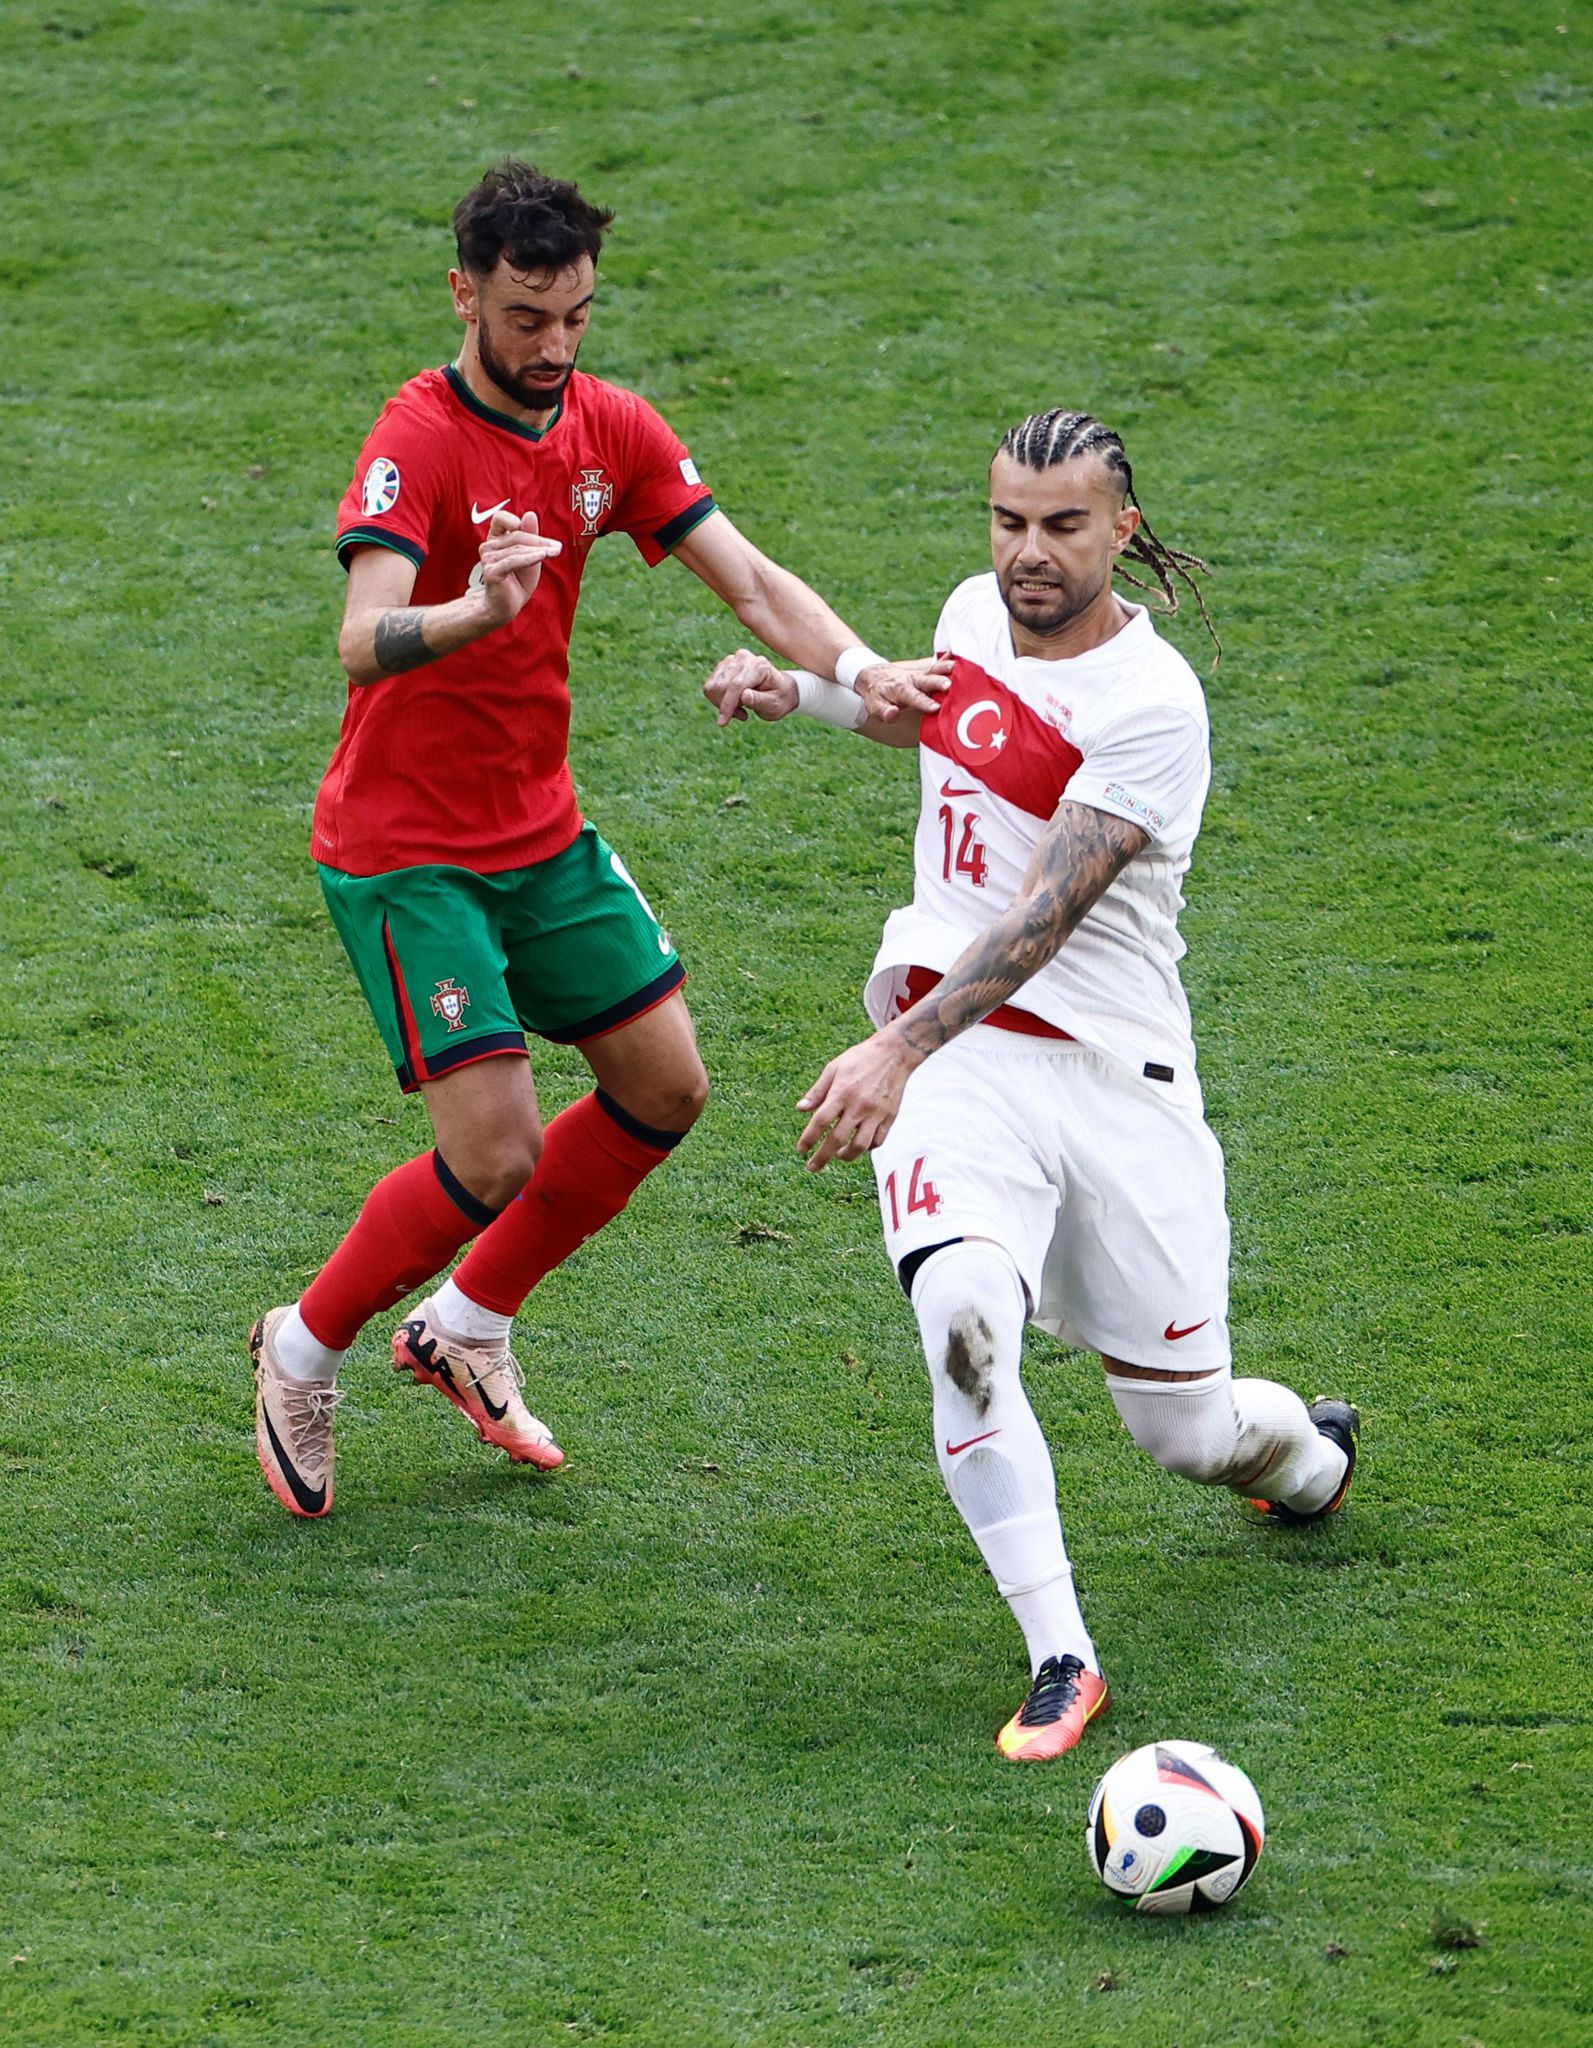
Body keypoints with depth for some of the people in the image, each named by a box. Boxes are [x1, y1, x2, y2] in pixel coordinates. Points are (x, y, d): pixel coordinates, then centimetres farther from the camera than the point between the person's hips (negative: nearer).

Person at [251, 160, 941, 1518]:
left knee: (665, 1088, 8)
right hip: (406, 854, -7)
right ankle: (306, 1350, 11)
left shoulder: (612, 429, 0)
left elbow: (746, 578, -4)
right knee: (497, 1153, -14)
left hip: (542, 832, 7)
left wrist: (859, 671, -23)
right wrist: (474, 611, -58)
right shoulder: (417, 441, -22)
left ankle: (466, 1327, 26)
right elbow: (364, 641, -36)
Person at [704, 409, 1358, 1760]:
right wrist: (799, 690, 17)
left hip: (1114, 1074, -4)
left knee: (1188, 1432, 7)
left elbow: (1044, 916, -26)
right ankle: (1061, 1662, -22)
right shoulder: (977, 611, 5)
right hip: (954, 1057, 4)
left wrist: (900, 1050, -37)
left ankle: (1311, 1455, 46)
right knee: (964, 1318, -28)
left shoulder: (1152, 705, -17)